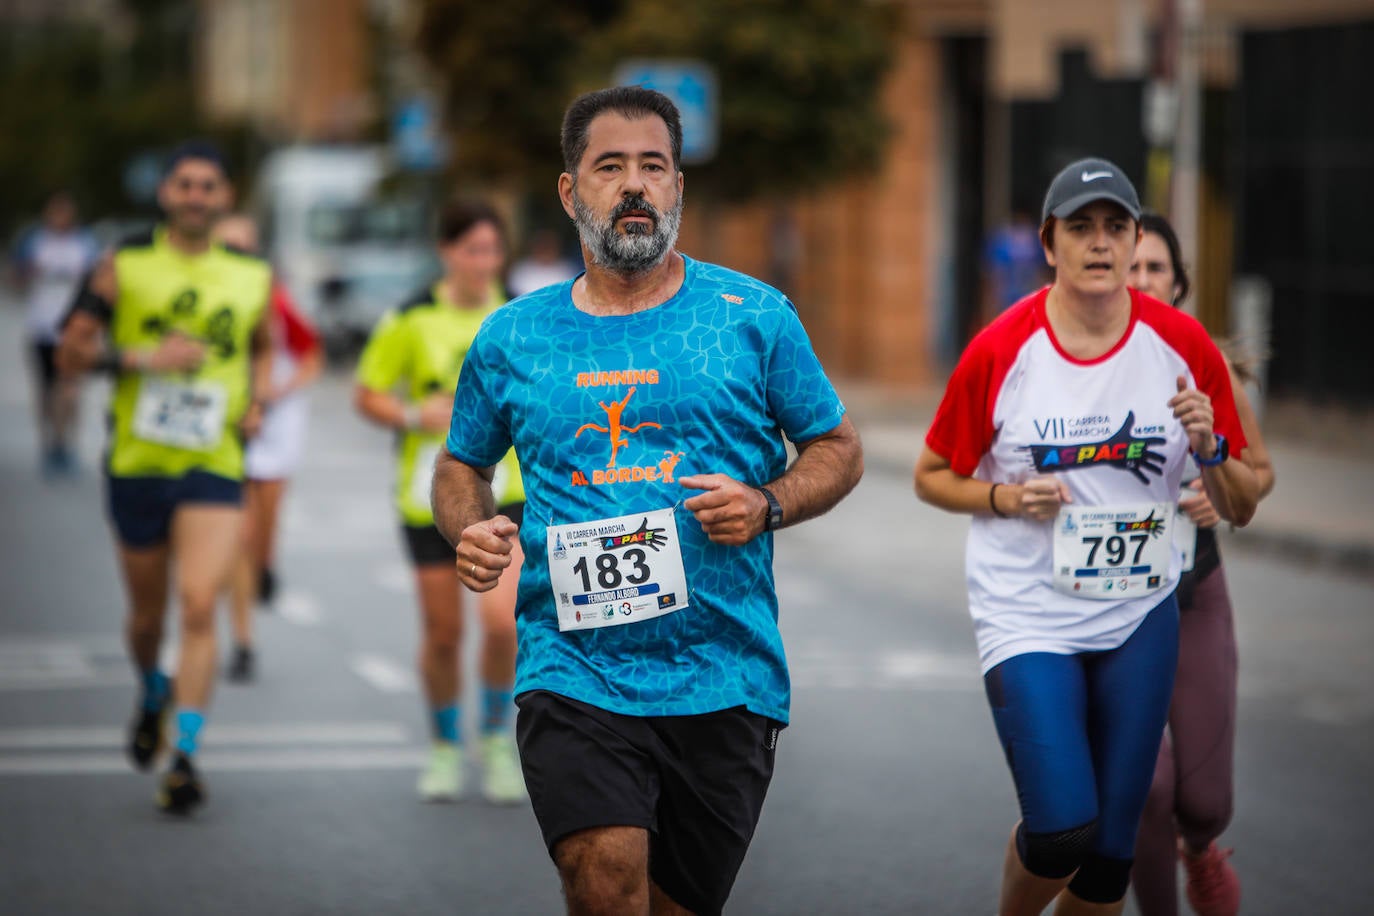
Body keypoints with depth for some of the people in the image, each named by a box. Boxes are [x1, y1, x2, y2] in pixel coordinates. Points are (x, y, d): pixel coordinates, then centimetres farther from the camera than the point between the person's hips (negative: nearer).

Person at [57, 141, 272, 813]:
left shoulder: (252, 275, 6)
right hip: (136, 462, 0)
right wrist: (142, 358, -16)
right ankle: (154, 695, 45)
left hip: (215, 466, 0)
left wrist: (257, 402, 7)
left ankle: (186, 755, -14)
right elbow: (71, 353, -1)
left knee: (200, 607, -15)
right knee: (147, 612, 13)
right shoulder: (126, 266, -2)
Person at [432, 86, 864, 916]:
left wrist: (767, 504, -10)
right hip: (574, 674, -1)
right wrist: (470, 531, -2)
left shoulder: (754, 316, 3)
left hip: (726, 681, 1)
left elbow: (838, 448, 10)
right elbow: (461, 466, 20)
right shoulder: (512, 339, 7)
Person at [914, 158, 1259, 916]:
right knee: (1062, 827, -15)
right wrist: (1008, 498, -14)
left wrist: (1210, 450, -15)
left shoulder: (1183, 346, -2)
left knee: (1112, 846, 4)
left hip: (1140, 618, 3)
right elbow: (933, 477, 5)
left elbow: (1241, 508, 6)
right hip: (1027, 617, -3)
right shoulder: (999, 351, -8)